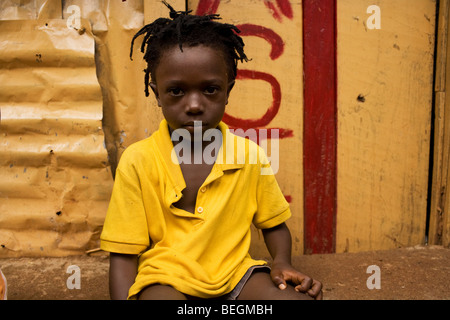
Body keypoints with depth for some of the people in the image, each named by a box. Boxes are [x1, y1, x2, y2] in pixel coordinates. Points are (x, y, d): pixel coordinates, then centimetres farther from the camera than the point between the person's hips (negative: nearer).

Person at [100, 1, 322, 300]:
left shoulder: (249, 154, -3)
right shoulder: (138, 161, -9)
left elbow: (274, 224, 12)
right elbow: (124, 255, -5)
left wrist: (282, 262, -7)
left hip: (235, 272, 3)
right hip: (165, 278, -2)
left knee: (298, 296, -23)